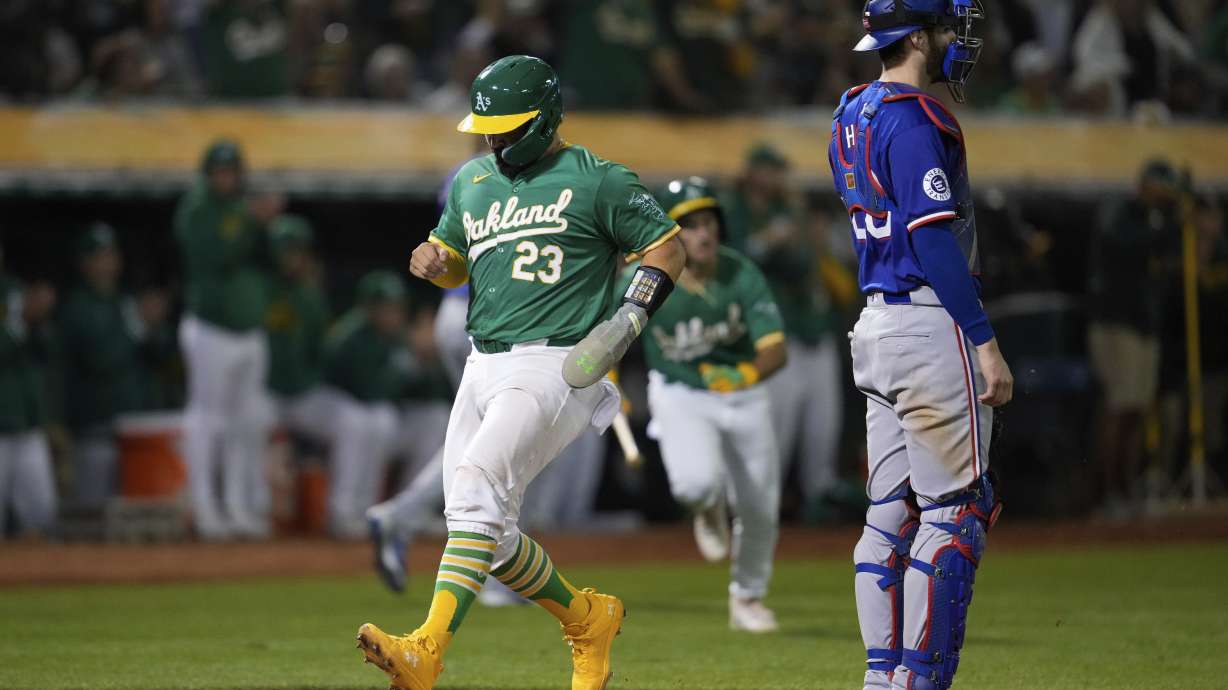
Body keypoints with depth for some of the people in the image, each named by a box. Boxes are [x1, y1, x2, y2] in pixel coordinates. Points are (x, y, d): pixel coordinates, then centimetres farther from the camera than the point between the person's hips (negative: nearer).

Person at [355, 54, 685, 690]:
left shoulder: (595, 180, -2)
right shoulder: (471, 180, 17)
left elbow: (667, 246, 3)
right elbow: (454, 261, 29)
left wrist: (631, 315, -13)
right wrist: (429, 260, 4)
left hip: (556, 366, -8)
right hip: (484, 368, 8)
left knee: (476, 491, -25)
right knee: (488, 536, 5)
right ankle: (587, 619, 27)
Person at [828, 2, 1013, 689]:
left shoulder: (852, 114, 13)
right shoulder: (913, 120, -15)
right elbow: (933, 239, -20)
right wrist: (985, 342, -19)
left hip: (879, 324, 9)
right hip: (932, 329, -9)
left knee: (892, 510, 10)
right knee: (956, 511, -5)